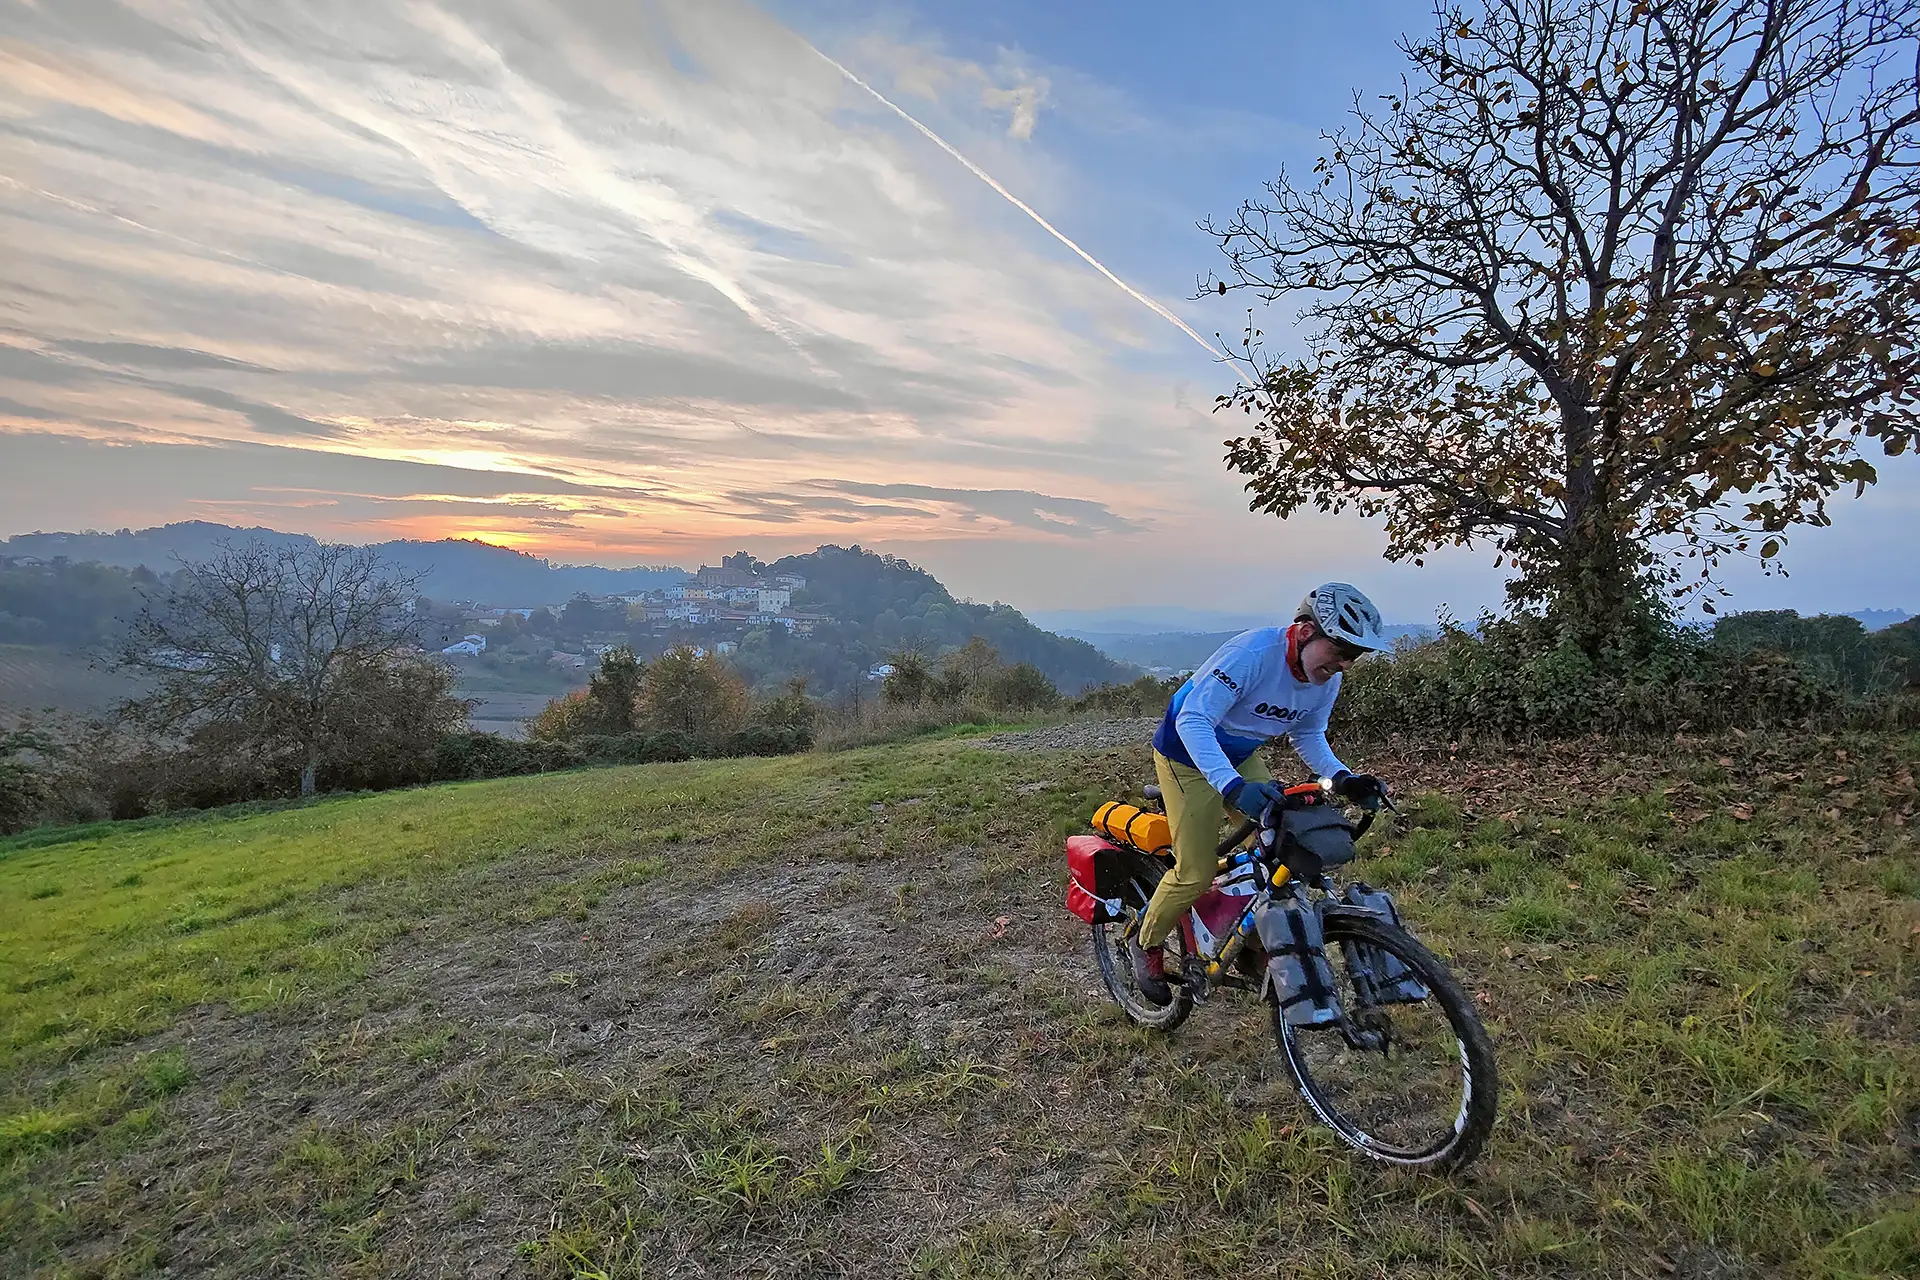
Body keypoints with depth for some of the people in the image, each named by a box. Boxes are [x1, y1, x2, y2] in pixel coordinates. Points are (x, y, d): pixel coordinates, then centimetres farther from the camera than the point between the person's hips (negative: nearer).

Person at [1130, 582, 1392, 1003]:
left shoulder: (1327, 681, -11)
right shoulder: (1252, 653, -35)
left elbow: (1308, 735, 5)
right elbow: (1193, 721, -39)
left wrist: (1341, 778, -14)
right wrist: (1233, 787, -50)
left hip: (1241, 758, 7)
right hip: (1189, 758, -7)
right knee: (1197, 873, -7)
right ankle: (1146, 944, 19)